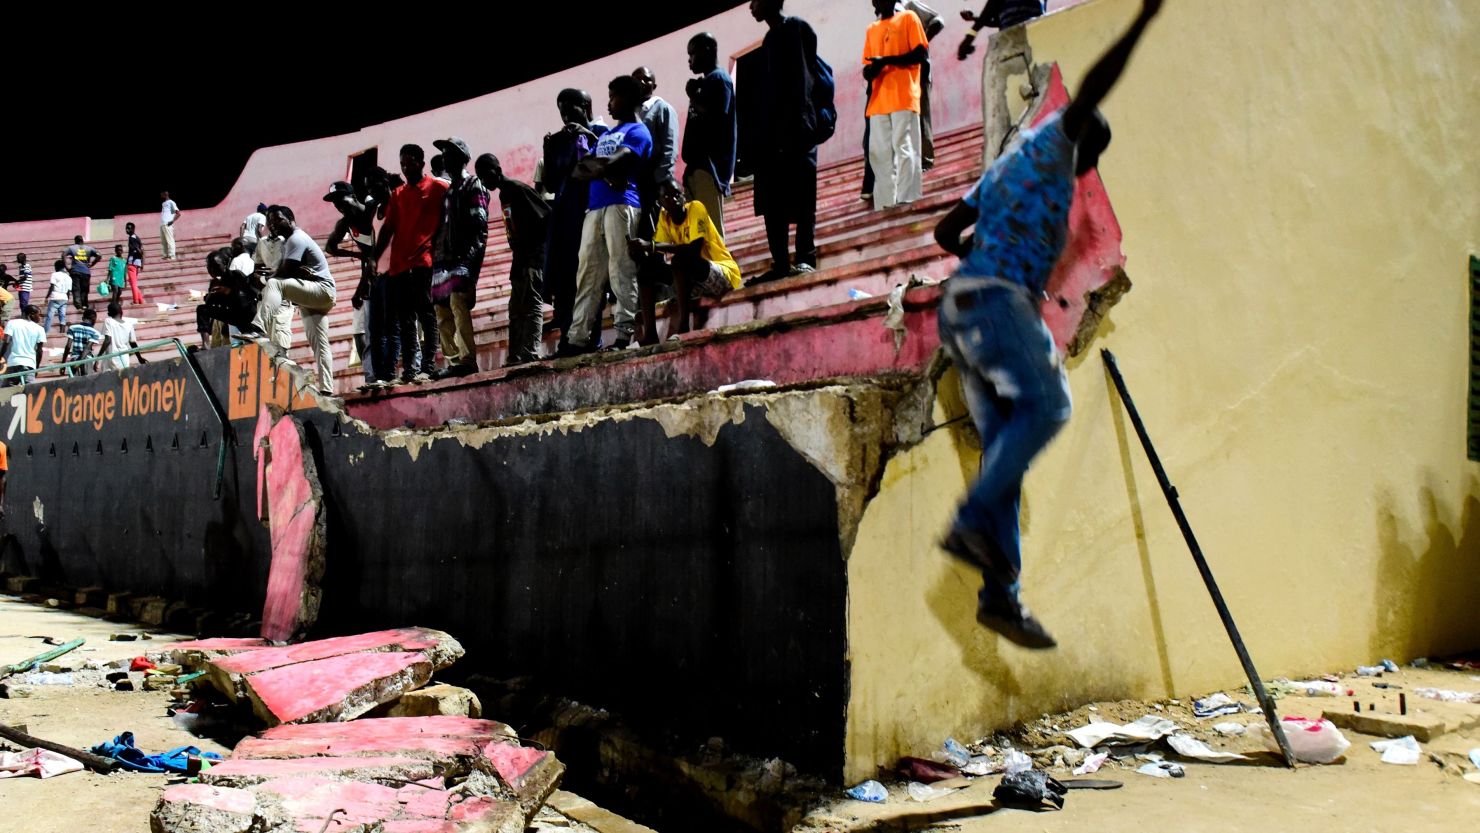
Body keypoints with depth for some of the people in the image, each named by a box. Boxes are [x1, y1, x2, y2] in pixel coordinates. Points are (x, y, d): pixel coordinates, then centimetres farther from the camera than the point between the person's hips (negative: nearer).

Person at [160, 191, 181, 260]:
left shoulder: (171, 203, -2)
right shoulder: (163, 204, 23)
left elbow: (178, 213, -9)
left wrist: (172, 221, -16)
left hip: (168, 225, -9)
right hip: (162, 225, 9)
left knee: (169, 240, -11)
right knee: (163, 241, 7)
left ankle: (171, 256, -13)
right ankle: (165, 255, 9)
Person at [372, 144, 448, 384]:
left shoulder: (438, 188, 5)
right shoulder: (398, 194, 20)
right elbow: (388, 229, 18)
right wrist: (374, 259, 11)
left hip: (425, 262, -6)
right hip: (399, 265, 6)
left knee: (426, 315, -8)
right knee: (404, 320, 2)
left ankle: (428, 368, -10)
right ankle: (409, 370, 2)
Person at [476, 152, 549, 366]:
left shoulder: (519, 189, -10)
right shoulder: (504, 194, 18)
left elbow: (547, 216, -16)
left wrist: (540, 248, -17)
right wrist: (517, 256, 14)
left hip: (534, 256, -10)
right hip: (521, 258, 10)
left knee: (531, 304, -15)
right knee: (516, 308, 7)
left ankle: (530, 353, -21)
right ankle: (516, 357, 8)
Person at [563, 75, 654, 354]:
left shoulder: (637, 131, 5)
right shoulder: (605, 135, 29)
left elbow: (618, 163, -12)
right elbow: (580, 169, 16)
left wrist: (596, 166, 5)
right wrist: (606, 172, -2)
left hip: (621, 205, -8)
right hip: (595, 208, 8)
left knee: (621, 272, -13)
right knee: (587, 273, 1)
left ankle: (625, 335, -16)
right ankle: (578, 338, -2)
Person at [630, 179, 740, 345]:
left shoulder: (696, 208, -14)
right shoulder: (664, 217, 3)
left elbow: (695, 249, -27)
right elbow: (658, 258, -5)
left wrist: (651, 246, -32)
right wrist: (641, 251, -28)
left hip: (724, 273, -7)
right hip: (691, 276, 7)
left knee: (680, 259, -33)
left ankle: (682, 326, -34)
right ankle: (650, 333, -16)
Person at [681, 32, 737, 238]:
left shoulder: (718, 79, -4)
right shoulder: (707, 81, 24)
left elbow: (716, 117, -17)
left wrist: (693, 96, -6)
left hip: (709, 164, -10)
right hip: (700, 164, 10)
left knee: (710, 229, -13)